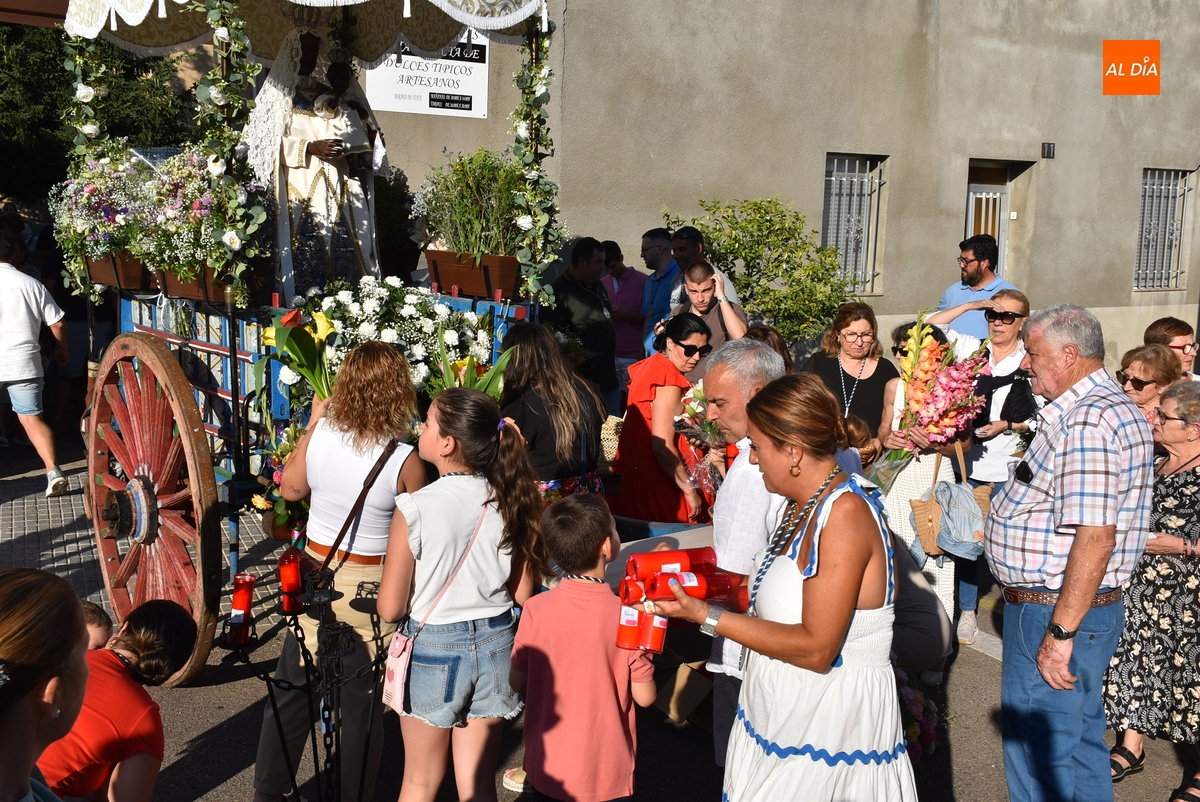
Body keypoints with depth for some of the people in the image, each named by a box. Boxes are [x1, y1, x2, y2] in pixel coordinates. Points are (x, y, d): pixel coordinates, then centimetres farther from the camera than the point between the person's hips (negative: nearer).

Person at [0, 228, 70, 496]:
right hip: (24, 364, 2)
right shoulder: (32, 284, 2)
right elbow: (57, 323, 4)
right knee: (32, 418, 4)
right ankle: (53, 471, -10)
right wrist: (62, 348, 21)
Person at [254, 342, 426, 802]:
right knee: (362, 706, 12)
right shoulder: (405, 461, -19)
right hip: (370, 590, -4)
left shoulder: (320, 435, -10)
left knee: (291, 692, 20)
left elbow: (291, 488, 9)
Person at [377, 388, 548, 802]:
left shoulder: (415, 508, -20)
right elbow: (523, 593, 0)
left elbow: (390, 609, -14)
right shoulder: (510, 502, -9)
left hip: (433, 648, -3)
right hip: (495, 643, 3)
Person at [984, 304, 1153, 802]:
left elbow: (1095, 537, -28)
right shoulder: (1111, 407, 13)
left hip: (1056, 611, -11)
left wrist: (1060, 633, -26)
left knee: (1037, 756, 0)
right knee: (1081, 740, 22)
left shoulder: (1087, 421, -22)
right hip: (1087, 609, 11)